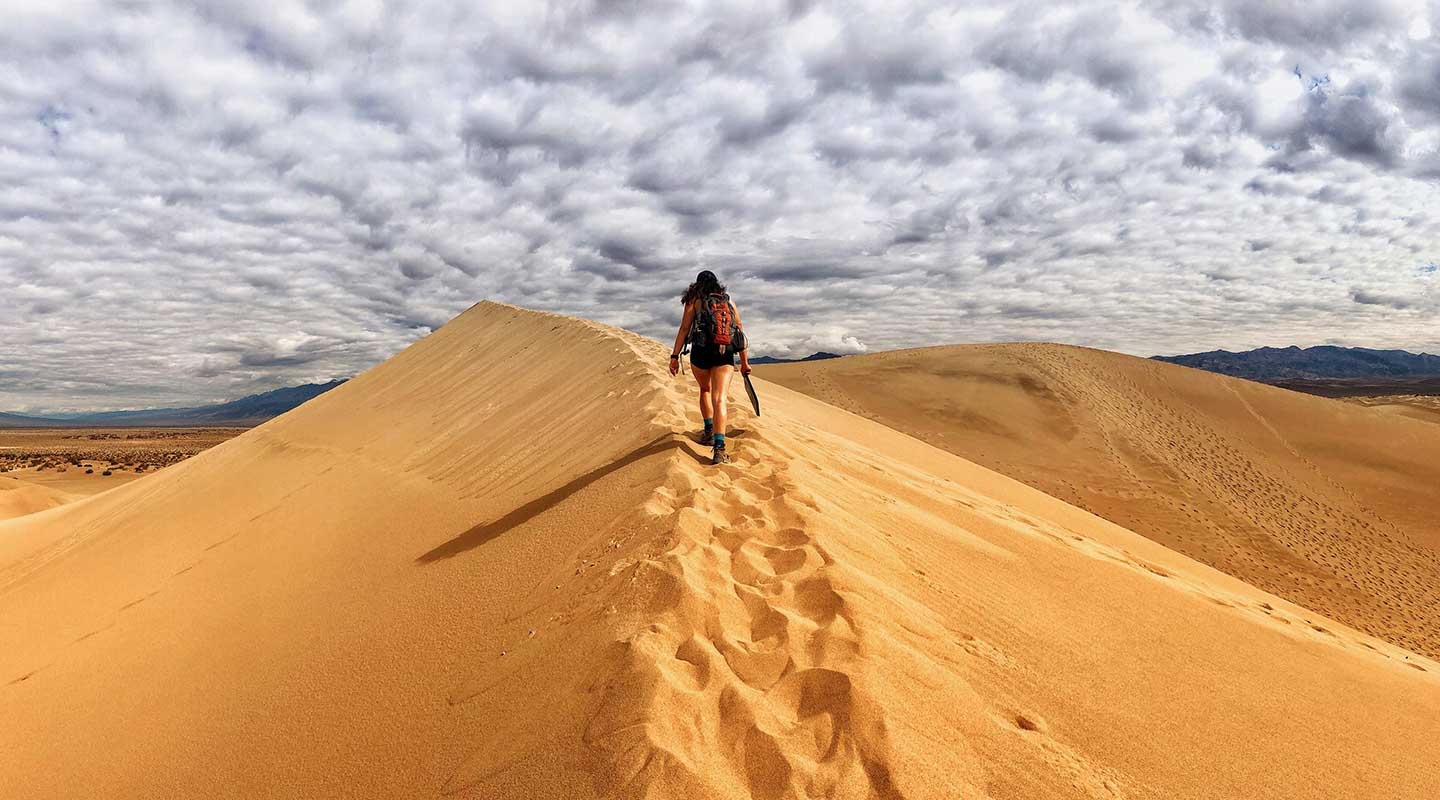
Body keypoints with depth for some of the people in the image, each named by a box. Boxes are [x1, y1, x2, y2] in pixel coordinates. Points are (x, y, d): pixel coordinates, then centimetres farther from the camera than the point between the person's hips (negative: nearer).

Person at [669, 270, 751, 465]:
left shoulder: (695, 301, 8)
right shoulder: (730, 302, 17)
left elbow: (684, 329, 0)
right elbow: (740, 332, 16)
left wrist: (674, 356, -1)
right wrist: (744, 362, 20)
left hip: (701, 353, -1)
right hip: (725, 355, 1)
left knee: (705, 390, 27)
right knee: (719, 399, -7)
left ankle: (709, 432, 27)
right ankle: (719, 447, -22)